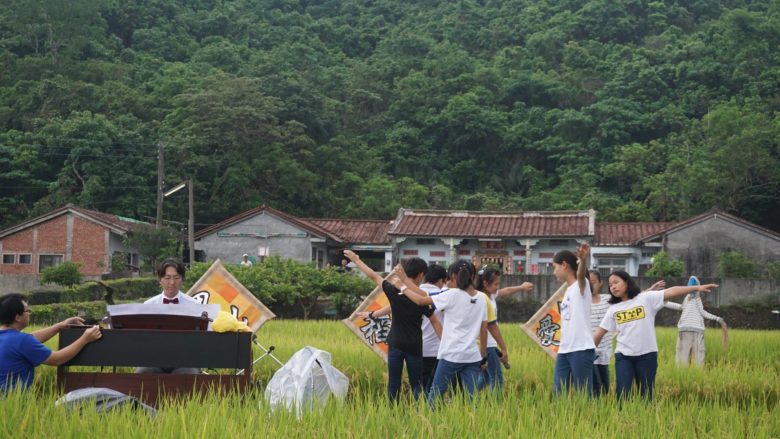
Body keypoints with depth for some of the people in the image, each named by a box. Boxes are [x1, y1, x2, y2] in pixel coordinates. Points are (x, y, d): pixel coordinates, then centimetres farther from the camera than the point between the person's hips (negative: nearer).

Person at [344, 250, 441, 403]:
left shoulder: (393, 291, -9)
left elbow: (373, 276, 3)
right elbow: (435, 323, -6)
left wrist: (356, 260, 15)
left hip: (395, 344, 1)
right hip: (414, 347, -1)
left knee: (393, 384, 8)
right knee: (416, 385, 8)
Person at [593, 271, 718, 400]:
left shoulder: (646, 298, -1)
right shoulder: (613, 309, 8)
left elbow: (670, 292, -10)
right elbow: (599, 333, 11)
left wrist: (697, 287, -16)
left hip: (647, 354, -2)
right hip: (623, 356, 2)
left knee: (646, 395, 5)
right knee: (622, 394, -7)